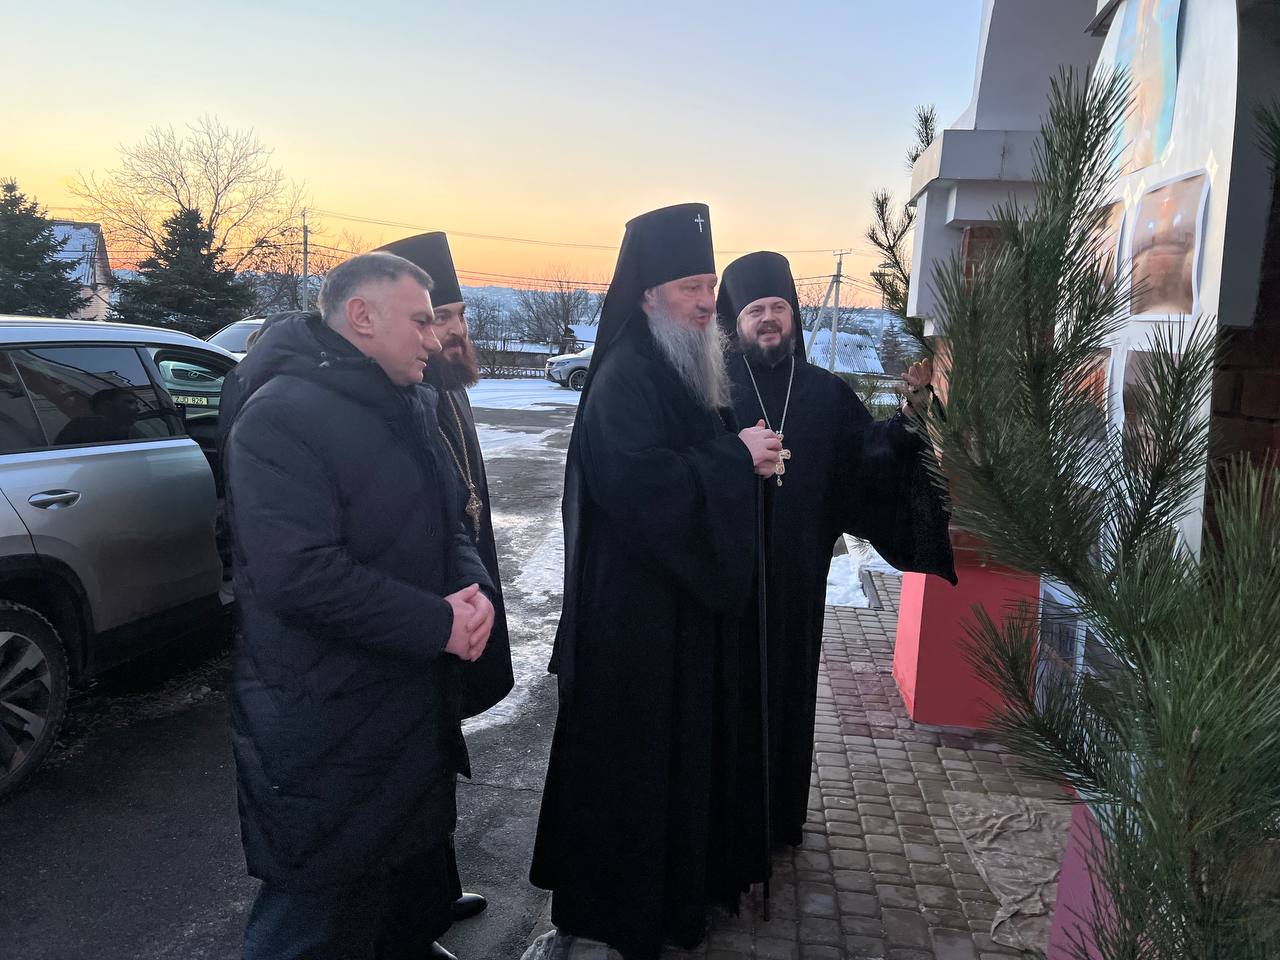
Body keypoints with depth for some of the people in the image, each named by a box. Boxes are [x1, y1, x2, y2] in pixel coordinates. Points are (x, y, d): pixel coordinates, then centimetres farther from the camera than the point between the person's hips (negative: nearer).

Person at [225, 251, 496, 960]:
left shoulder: (408, 408, 9)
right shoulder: (281, 416, -20)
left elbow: (447, 522, 14)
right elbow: (299, 573, -29)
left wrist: (472, 589, -7)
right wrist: (440, 624, -24)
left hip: (417, 702, 9)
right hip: (325, 726, -9)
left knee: (417, 855, 27)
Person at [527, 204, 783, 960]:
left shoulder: (691, 370, 11)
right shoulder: (626, 377, -19)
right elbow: (639, 483, -30)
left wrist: (746, 456, 1)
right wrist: (736, 458, -21)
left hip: (687, 598, 9)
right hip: (637, 607, -9)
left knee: (683, 745, 20)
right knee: (634, 754, 4)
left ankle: (681, 880, 39)